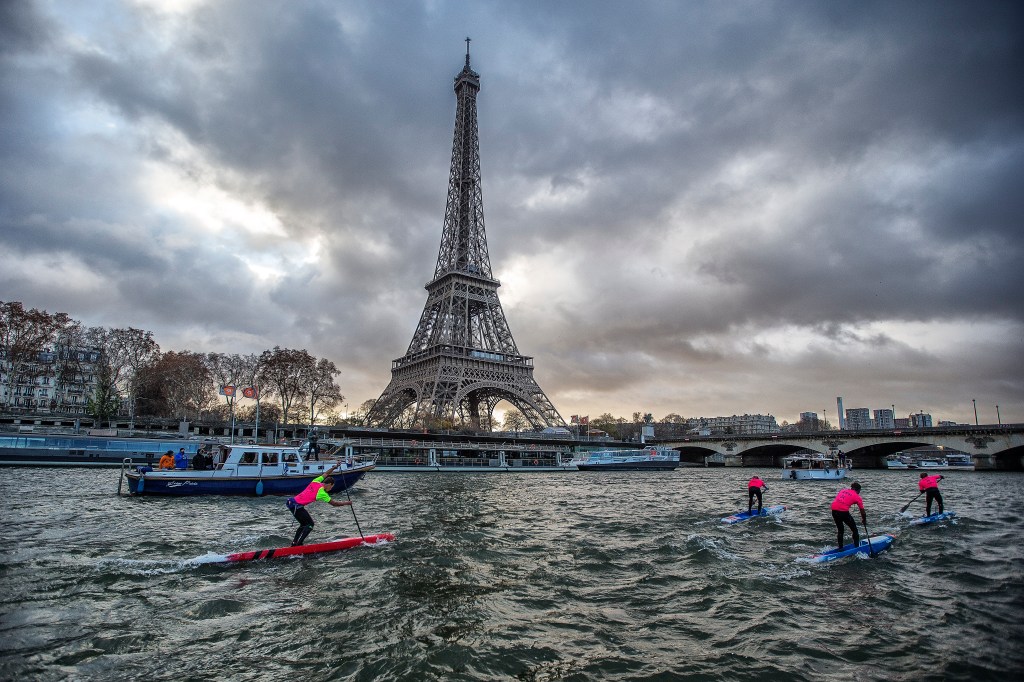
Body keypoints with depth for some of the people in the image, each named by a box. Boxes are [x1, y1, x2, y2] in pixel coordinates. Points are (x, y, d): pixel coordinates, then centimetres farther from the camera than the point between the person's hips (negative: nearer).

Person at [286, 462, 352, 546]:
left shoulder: (316, 482, 7)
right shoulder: (321, 492, -12)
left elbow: (325, 474, 27)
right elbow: (334, 503, -6)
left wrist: (334, 467, 30)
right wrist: (347, 503, 4)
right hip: (296, 506, -9)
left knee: (304, 524, 20)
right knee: (310, 524, 0)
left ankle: (294, 543, 22)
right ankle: (297, 544, -3)